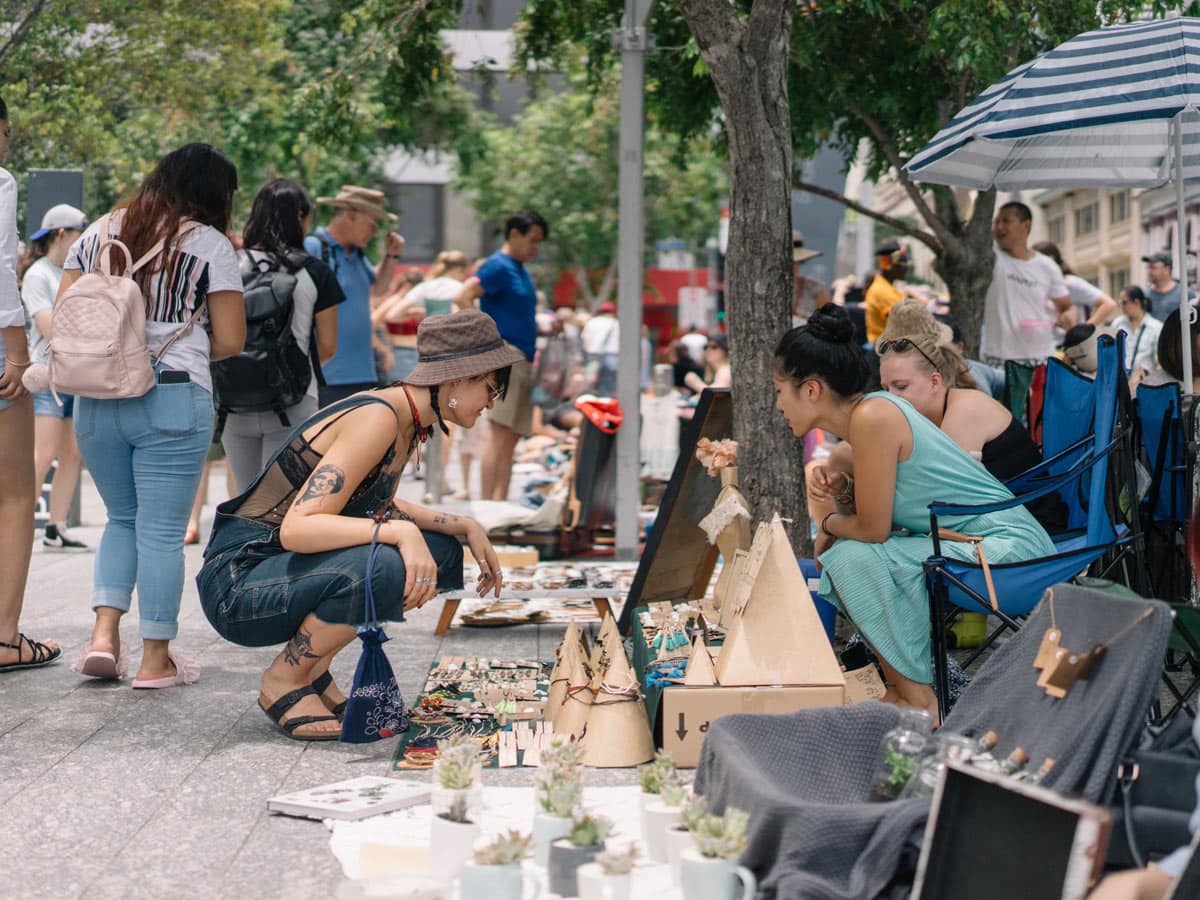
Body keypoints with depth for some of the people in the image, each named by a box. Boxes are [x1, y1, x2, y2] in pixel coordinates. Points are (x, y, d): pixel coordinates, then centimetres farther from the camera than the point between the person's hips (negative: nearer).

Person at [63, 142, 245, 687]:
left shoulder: (98, 233, 12)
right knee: (162, 530, 4)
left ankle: (104, 632, 7)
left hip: (95, 399, 4)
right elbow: (230, 341, -2)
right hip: (172, 399, -4)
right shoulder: (208, 244, -1)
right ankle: (156, 658, 8)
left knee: (123, 517, 20)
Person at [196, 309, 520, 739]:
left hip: (290, 567, 9)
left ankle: (313, 662, 10)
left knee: (439, 551, 8)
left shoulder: (406, 420, 6)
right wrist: (399, 531, -35)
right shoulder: (377, 419, -22)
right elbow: (298, 528, -29)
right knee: (381, 567, -33)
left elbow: (379, 508, 21)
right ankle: (284, 679, -8)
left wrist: (466, 527, 11)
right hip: (239, 580, -9)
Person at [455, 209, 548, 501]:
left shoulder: (519, 269, 18)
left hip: (522, 362, 10)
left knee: (510, 439, 8)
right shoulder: (498, 266, -9)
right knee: (500, 436, -12)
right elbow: (462, 298, -20)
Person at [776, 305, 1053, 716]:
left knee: (853, 557, -20)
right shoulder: (873, 410, 9)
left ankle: (918, 699, -9)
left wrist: (829, 525, 2)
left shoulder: (871, 417, -19)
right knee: (837, 556, 9)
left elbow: (873, 527, -16)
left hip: (1009, 550, -10)